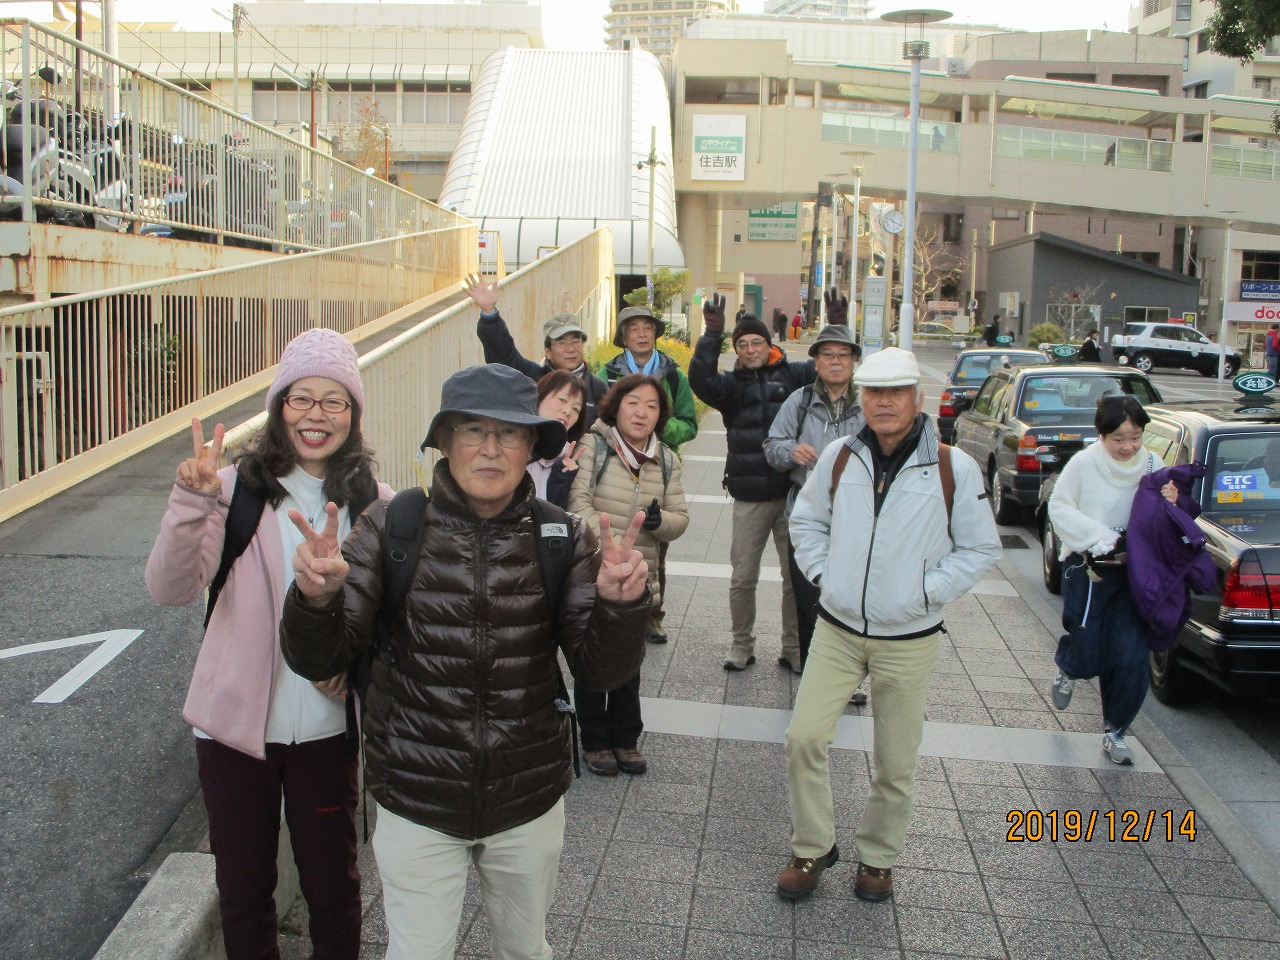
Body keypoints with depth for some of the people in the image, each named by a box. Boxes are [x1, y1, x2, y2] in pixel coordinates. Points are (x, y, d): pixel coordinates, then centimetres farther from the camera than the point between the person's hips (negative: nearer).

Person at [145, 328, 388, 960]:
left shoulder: (373, 503, -4)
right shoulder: (240, 487, -8)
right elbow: (170, 589, -18)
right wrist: (192, 502, -33)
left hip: (327, 727, 1)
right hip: (235, 723, 0)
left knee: (333, 885, 16)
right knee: (242, 888, 18)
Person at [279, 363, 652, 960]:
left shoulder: (561, 538, -8)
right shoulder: (392, 527, -10)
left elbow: (601, 672, -11)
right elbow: (318, 661, -11)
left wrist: (621, 604, -31)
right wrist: (315, 597, -33)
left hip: (529, 801, 2)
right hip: (416, 803, -1)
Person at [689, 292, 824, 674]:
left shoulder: (792, 375, 6)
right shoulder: (732, 384, 5)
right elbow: (701, 379, -13)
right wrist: (712, 334, -21)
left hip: (793, 494, 0)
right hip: (749, 498, 0)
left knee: (797, 575, 7)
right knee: (743, 577, 7)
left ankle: (794, 648, 22)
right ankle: (742, 644, 25)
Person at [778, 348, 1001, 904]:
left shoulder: (953, 469, -8)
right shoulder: (839, 457, 0)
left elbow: (981, 548, 1)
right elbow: (806, 520, 16)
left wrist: (927, 591, -8)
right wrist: (821, 572, 3)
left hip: (909, 641, -2)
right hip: (836, 630, 2)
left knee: (895, 762, 8)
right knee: (804, 738, -5)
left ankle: (878, 857, 33)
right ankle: (812, 848, 18)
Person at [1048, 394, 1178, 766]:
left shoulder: (1153, 466, -1)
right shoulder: (1083, 464, -11)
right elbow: (1059, 509, -5)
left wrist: (1170, 504, -14)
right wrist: (1101, 536, -16)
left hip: (1135, 573, 2)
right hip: (1087, 571, -2)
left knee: (1132, 659, -2)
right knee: (1089, 657, 2)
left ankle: (1115, 731, 19)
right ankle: (1067, 668, 41)